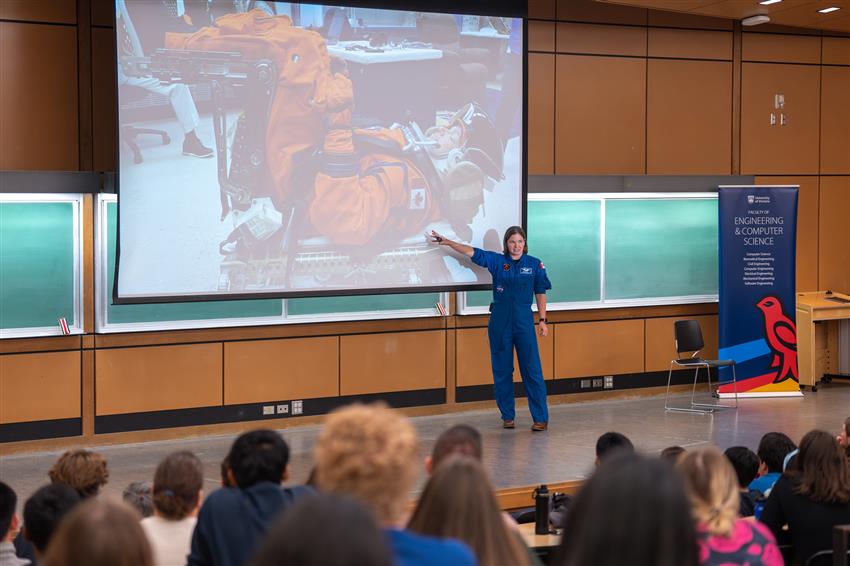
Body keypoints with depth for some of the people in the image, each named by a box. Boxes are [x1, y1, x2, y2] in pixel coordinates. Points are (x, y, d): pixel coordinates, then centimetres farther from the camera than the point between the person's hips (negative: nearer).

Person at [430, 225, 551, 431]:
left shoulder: (535, 265, 1)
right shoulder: (497, 261, 2)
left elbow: (540, 293, 6)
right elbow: (471, 252, -1)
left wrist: (543, 320, 4)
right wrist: (446, 242, -8)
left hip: (524, 321, -1)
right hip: (499, 321, 2)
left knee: (532, 370, -4)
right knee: (502, 371, 6)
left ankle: (541, 418, 0)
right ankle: (507, 416, 17)